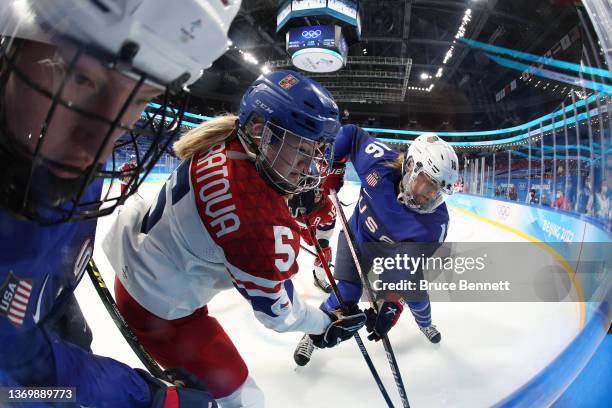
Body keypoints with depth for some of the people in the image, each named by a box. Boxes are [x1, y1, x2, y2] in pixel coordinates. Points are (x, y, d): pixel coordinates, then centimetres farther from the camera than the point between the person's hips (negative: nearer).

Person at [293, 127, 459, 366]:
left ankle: (425, 324, 52)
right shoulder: (380, 165, -38)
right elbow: (351, 134, -21)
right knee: (347, 296, -12)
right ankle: (313, 333, 18)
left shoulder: (435, 220, -34)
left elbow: (416, 268, -31)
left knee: (417, 296, 12)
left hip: (395, 251, 2)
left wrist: (392, 305, -37)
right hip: (358, 236, -1)